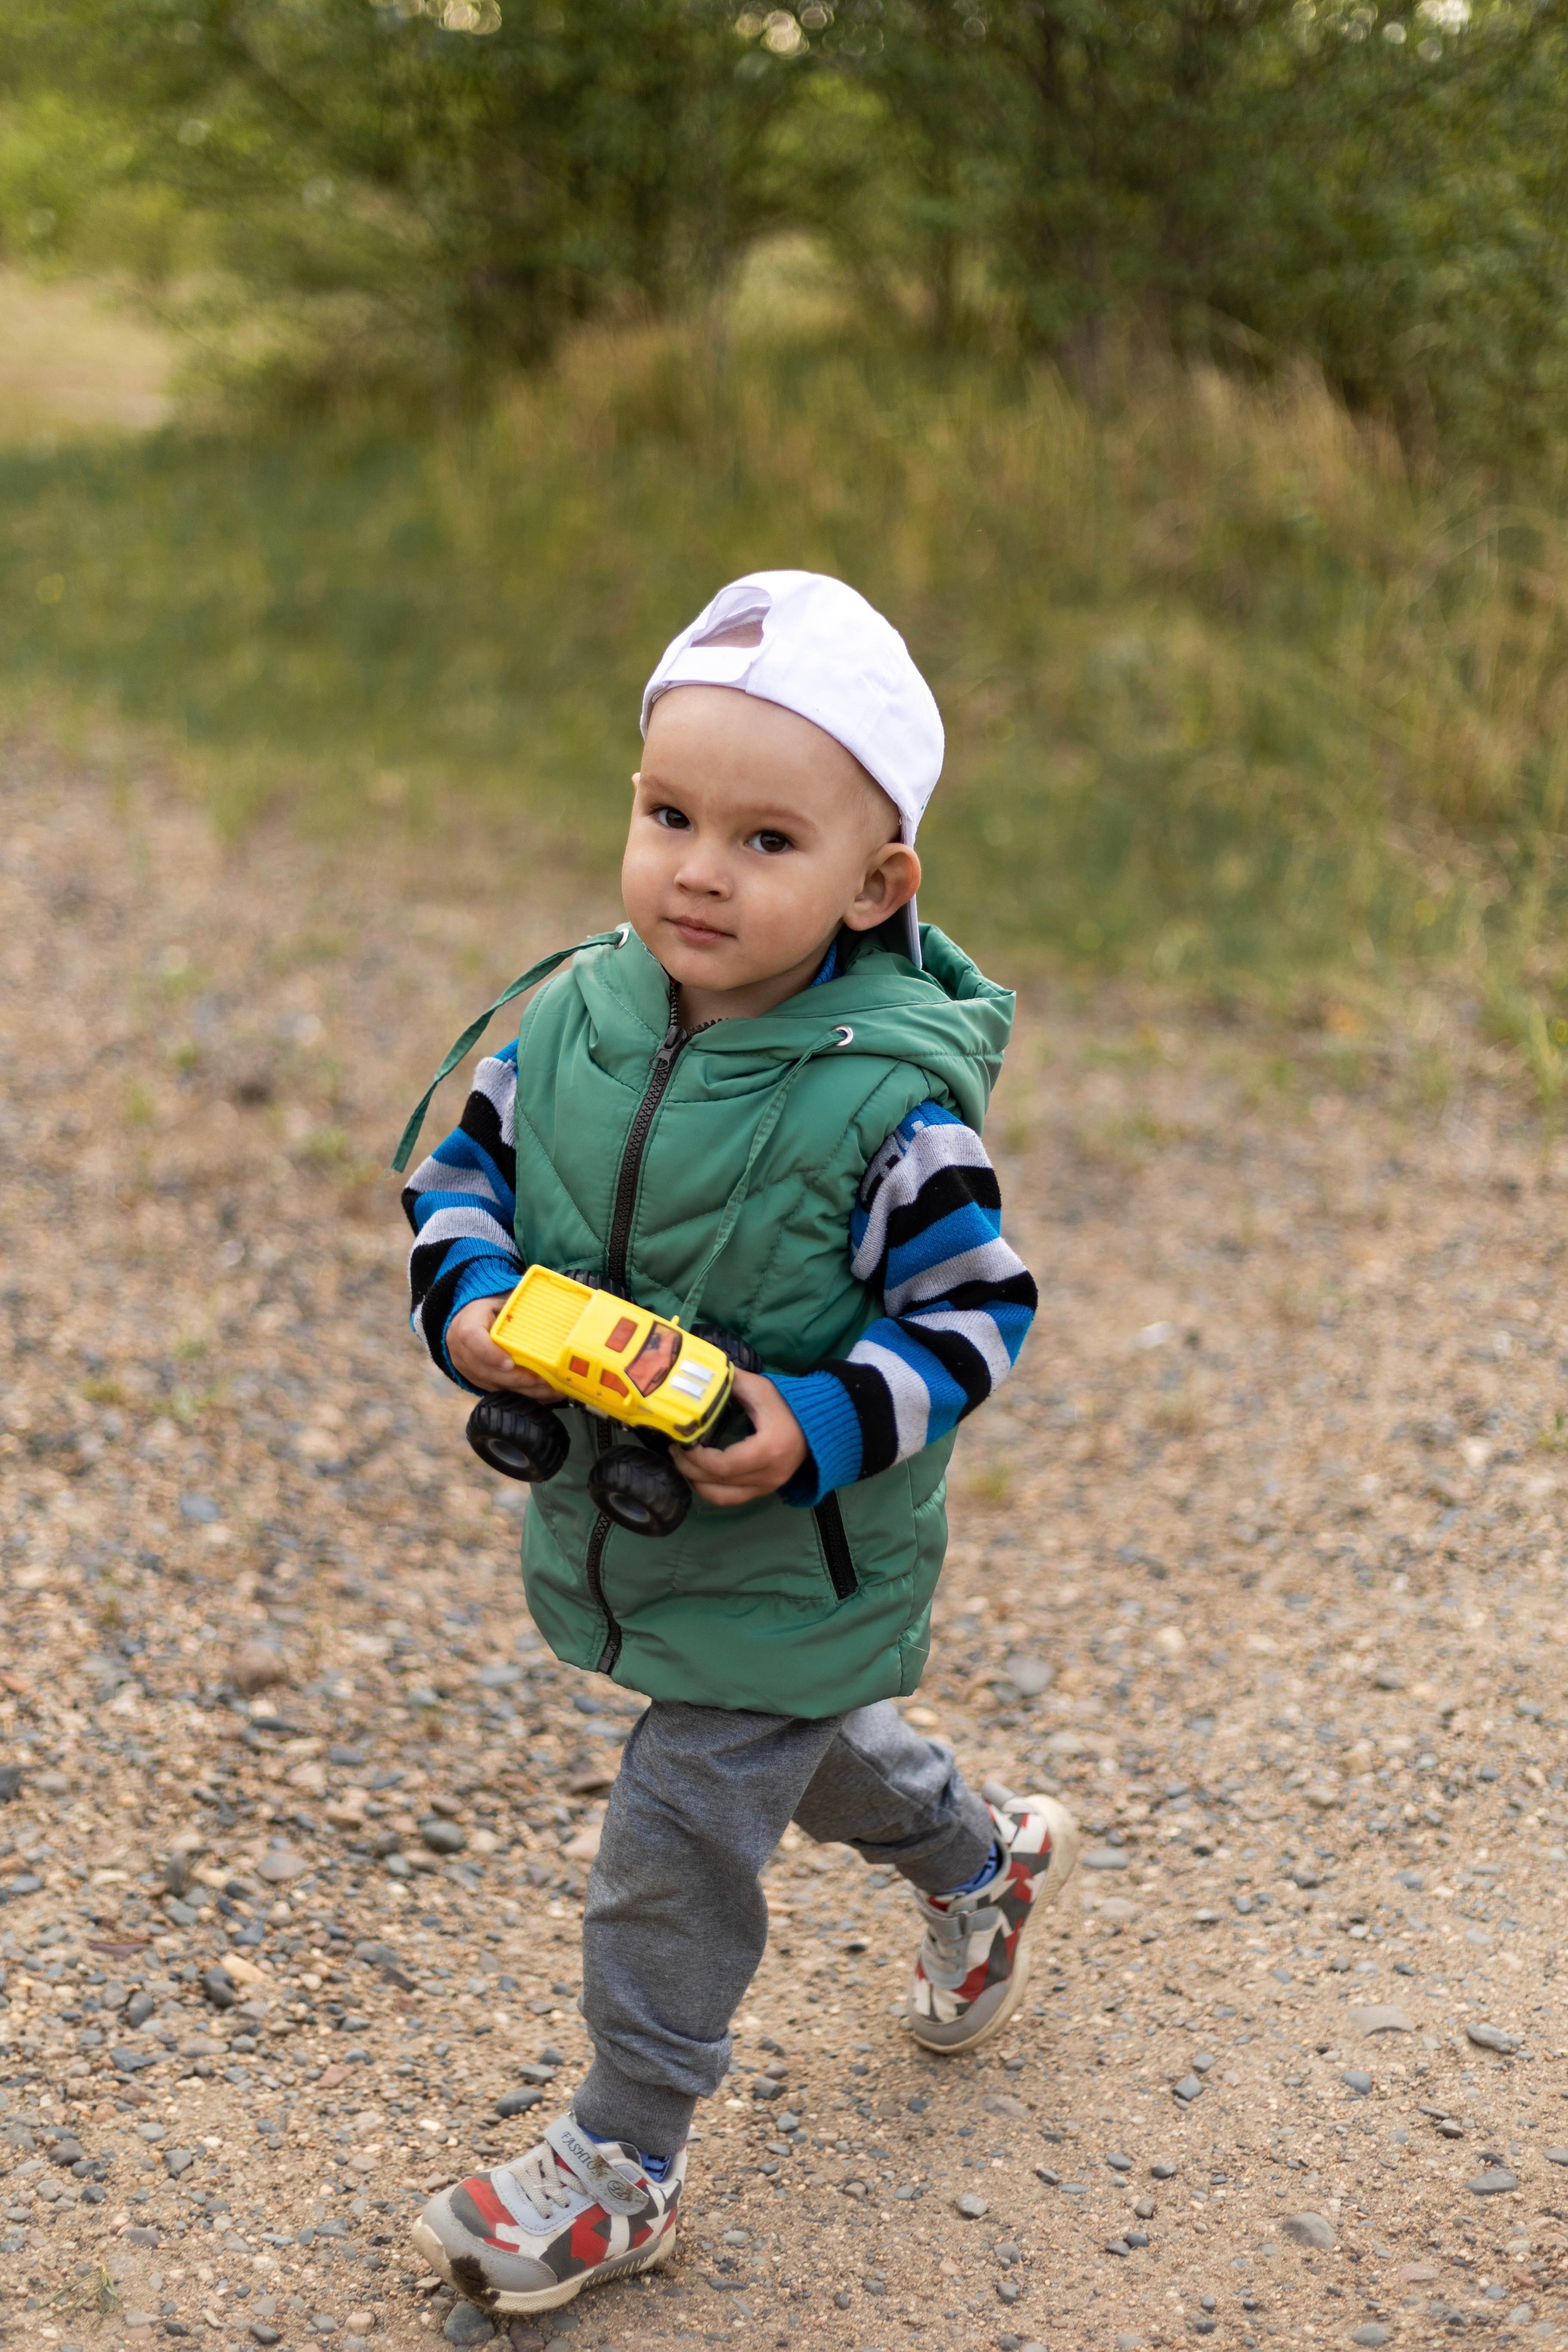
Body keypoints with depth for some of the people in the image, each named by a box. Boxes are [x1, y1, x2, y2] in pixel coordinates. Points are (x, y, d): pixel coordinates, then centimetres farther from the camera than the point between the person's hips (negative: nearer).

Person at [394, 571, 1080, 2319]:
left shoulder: (891, 1099, -25)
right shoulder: (582, 1013, -10)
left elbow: (975, 1311, -18)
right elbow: (468, 1161, 3)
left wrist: (819, 1428, -30)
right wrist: (472, 1305, -15)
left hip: (795, 1549, -6)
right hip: (606, 1508, 7)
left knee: (677, 1834, 1)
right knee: (792, 1743, 29)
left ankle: (623, 2162, 22)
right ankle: (982, 1858, 59)